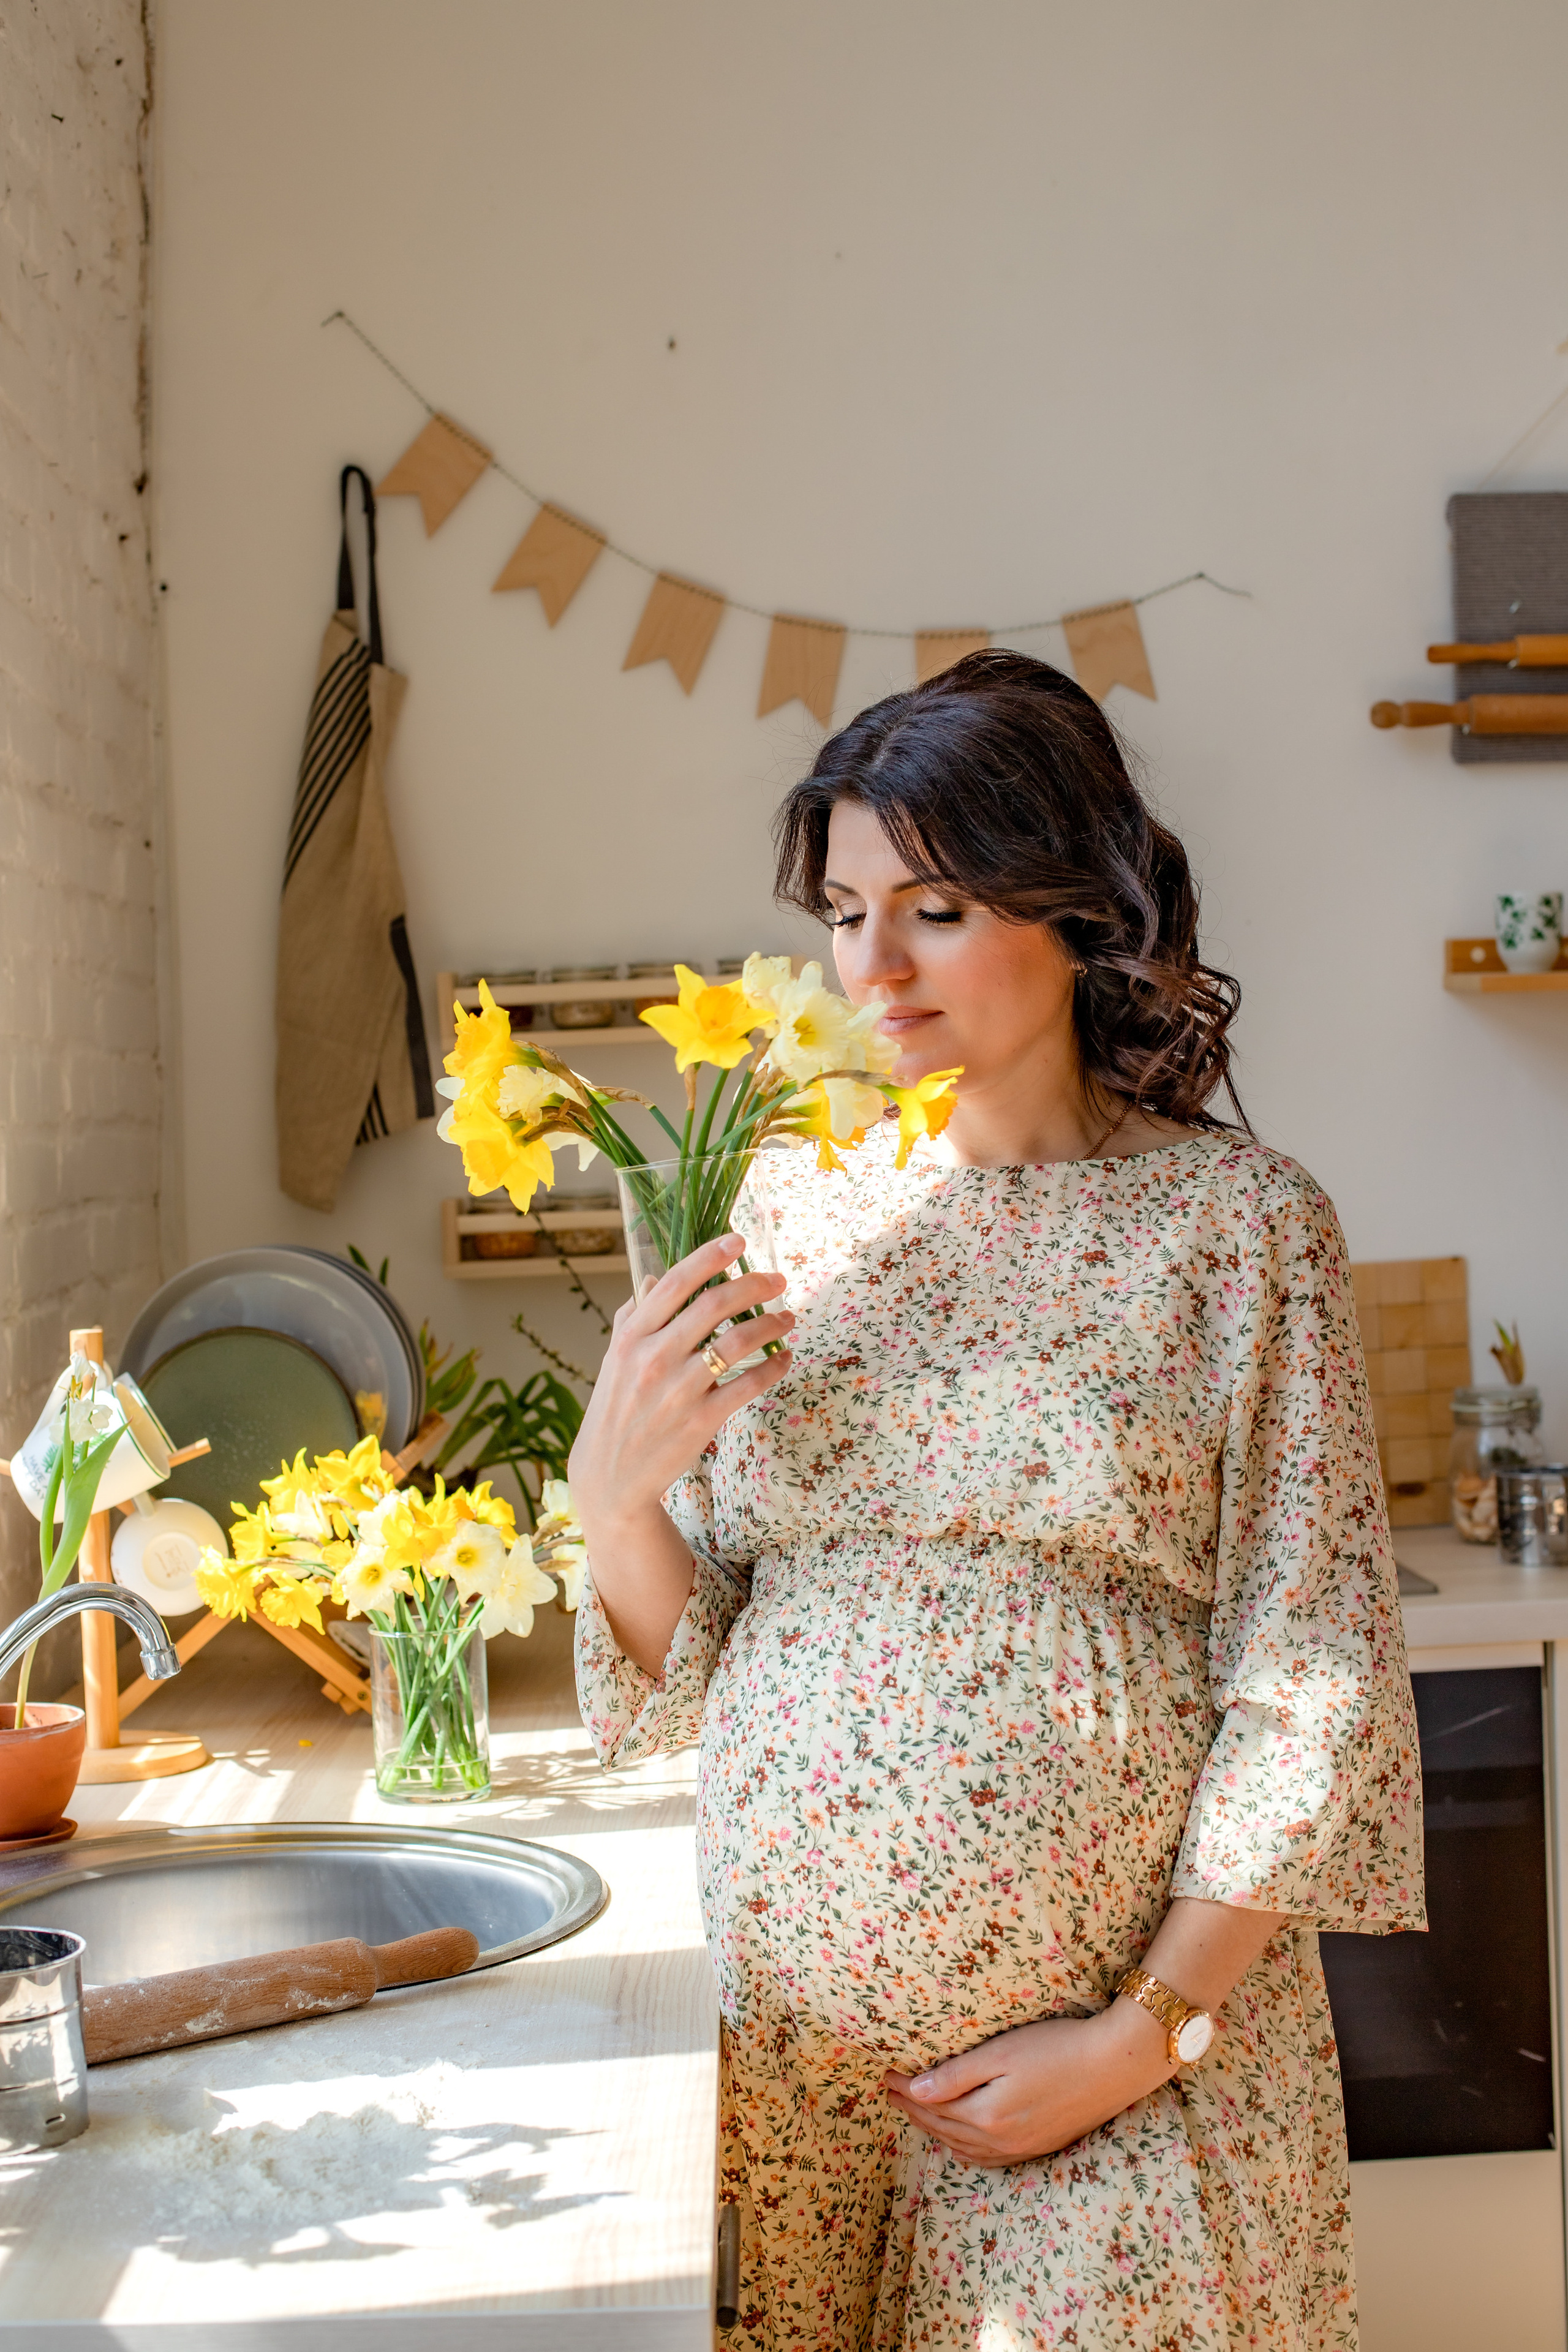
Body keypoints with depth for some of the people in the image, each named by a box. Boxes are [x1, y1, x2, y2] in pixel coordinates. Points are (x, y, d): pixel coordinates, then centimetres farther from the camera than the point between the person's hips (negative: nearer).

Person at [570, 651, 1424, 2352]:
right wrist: (614, 1484, -14)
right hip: (787, 2006, 3)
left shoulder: (1235, 1218, -6)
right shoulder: (781, 1200, 2)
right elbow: (685, 1667, 5)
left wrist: (1147, 2034, -11)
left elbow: (1312, 1691, -7)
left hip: (1142, 2022, -2)